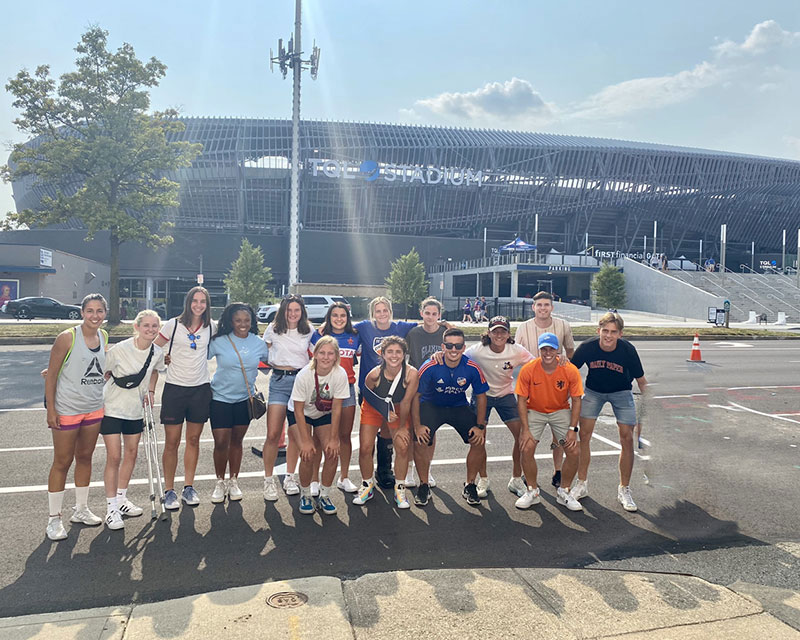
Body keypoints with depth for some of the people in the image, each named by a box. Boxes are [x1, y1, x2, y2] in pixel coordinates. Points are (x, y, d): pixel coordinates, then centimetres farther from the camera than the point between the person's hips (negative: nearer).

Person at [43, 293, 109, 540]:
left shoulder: (104, 337, 3)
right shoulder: (67, 337, -15)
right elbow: (51, 374, -11)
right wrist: (50, 409, -13)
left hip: (94, 409, 6)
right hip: (66, 409, -6)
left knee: (85, 458, 17)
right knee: (62, 463, 4)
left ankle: (81, 510, 31)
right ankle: (54, 519, 17)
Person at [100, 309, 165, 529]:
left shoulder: (157, 353, -6)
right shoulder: (119, 350, -20)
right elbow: (103, 373, -10)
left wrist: (150, 390, 4)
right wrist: (97, 402, -11)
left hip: (135, 410, 5)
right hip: (112, 408, -5)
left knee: (132, 453, 14)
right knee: (114, 457, -5)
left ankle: (121, 498, 31)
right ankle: (111, 507, 7)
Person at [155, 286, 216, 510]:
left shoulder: (211, 327, 4)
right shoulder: (173, 324, -3)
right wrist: (163, 358, -9)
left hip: (201, 389, 2)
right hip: (175, 388, -2)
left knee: (193, 440, 10)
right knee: (172, 442, 2)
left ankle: (188, 488, 21)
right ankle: (169, 491, 14)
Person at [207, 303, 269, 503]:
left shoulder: (258, 343, -2)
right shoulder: (219, 342, -9)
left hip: (245, 399, 2)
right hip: (220, 398, -2)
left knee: (236, 441, 12)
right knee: (221, 443, -4)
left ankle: (233, 482, 27)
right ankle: (219, 483, 17)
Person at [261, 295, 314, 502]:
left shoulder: (309, 331, 7)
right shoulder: (273, 329, 4)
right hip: (279, 380, -1)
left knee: (295, 434, 5)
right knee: (273, 434, -6)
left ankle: (290, 477, 20)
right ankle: (268, 480, 8)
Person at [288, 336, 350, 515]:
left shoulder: (340, 374, -25)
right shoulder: (304, 375, -30)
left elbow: (336, 408, -17)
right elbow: (298, 410, -22)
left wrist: (333, 439, -17)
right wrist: (306, 441, -23)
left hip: (324, 415, 2)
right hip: (301, 415, -2)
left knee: (333, 452, -14)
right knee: (308, 453, -20)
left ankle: (324, 496, 7)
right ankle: (305, 496, 4)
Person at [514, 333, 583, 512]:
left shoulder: (571, 370, -17)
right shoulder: (528, 370, -19)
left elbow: (576, 400, -8)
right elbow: (522, 400, -12)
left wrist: (572, 429, -14)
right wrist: (526, 430, -17)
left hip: (561, 411, 1)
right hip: (535, 411, -1)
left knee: (574, 452, -10)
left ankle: (563, 493, 13)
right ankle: (532, 492, 7)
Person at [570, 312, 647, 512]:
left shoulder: (628, 350, -25)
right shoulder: (587, 347, -24)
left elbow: (641, 380, -11)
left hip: (621, 392, 0)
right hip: (593, 391, 1)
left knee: (627, 438, -7)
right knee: (584, 435, -5)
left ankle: (624, 490, 10)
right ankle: (581, 485, 11)